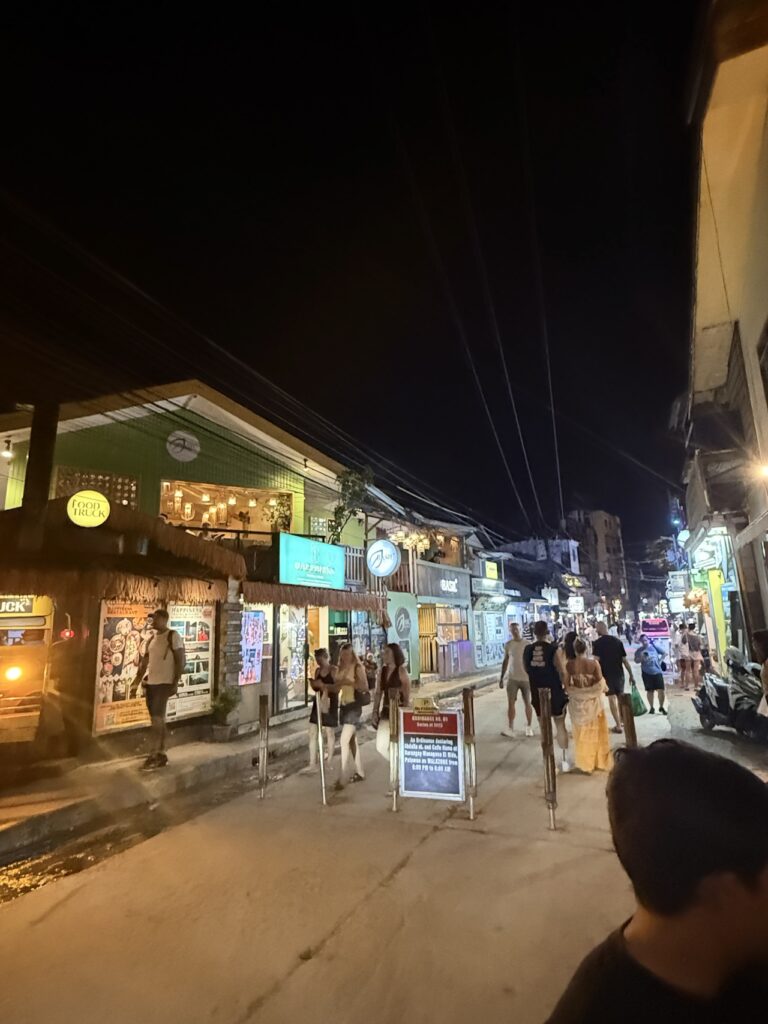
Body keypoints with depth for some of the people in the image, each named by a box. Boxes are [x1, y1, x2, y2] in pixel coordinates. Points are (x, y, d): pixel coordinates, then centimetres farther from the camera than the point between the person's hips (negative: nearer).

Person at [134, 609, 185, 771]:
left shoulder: (173, 636, -10)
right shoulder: (151, 638, 12)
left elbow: (181, 660, -12)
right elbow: (145, 661, 17)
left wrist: (175, 683, -16)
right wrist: (137, 680, 10)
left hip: (164, 684, -7)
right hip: (150, 683, 7)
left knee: (157, 719, -7)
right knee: (158, 719, 12)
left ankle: (153, 756, 1)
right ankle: (161, 755, 21)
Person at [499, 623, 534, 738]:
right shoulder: (508, 645, 2)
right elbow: (505, 662, 9)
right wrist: (501, 677, 7)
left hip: (526, 678, -1)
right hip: (512, 678, 1)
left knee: (527, 703, 8)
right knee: (510, 703, -4)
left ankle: (528, 727, 21)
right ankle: (510, 729, -1)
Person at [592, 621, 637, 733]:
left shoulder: (597, 643, -9)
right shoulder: (617, 640, 2)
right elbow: (624, 660, 2)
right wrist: (631, 675, 9)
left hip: (607, 674, -4)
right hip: (619, 673, 4)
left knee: (612, 698, 3)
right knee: (620, 697, 20)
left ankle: (618, 725, 0)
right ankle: (621, 721, 33)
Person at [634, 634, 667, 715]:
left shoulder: (654, 647, 0)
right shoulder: (639, 650, -3)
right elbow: (636, 661, -4)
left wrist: (660, 660, 4)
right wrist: (641, 657, -22)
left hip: (657, 671, 1)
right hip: (647, 673, -1)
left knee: (661, 690, -2)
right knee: (650, 691, 7)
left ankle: (661, 707, 17)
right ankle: (652, 708, 20)